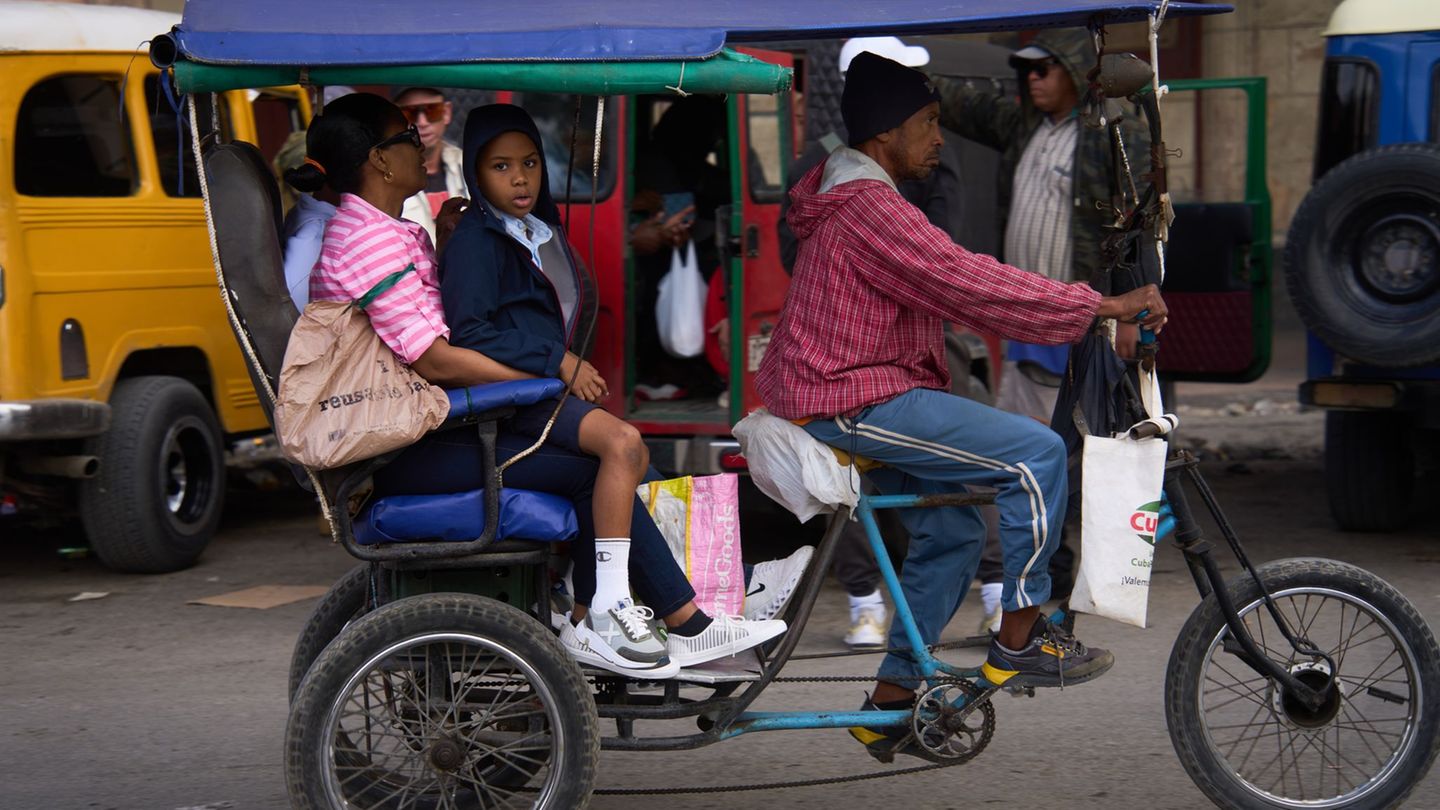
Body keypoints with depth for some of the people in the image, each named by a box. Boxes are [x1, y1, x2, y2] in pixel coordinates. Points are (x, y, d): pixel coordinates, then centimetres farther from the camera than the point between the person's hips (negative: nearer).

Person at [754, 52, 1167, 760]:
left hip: (849, 393, 11)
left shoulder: (856, 198, 17)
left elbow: (953, 288, 20)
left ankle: (890, 701, 21)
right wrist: (1103, 306, -21)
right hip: (854, 403, -11)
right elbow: (969, 284, -23)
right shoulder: (869, 208, -18)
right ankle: (1020, 640, -4)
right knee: (1037, 454, -14)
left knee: (953, 529, 16)